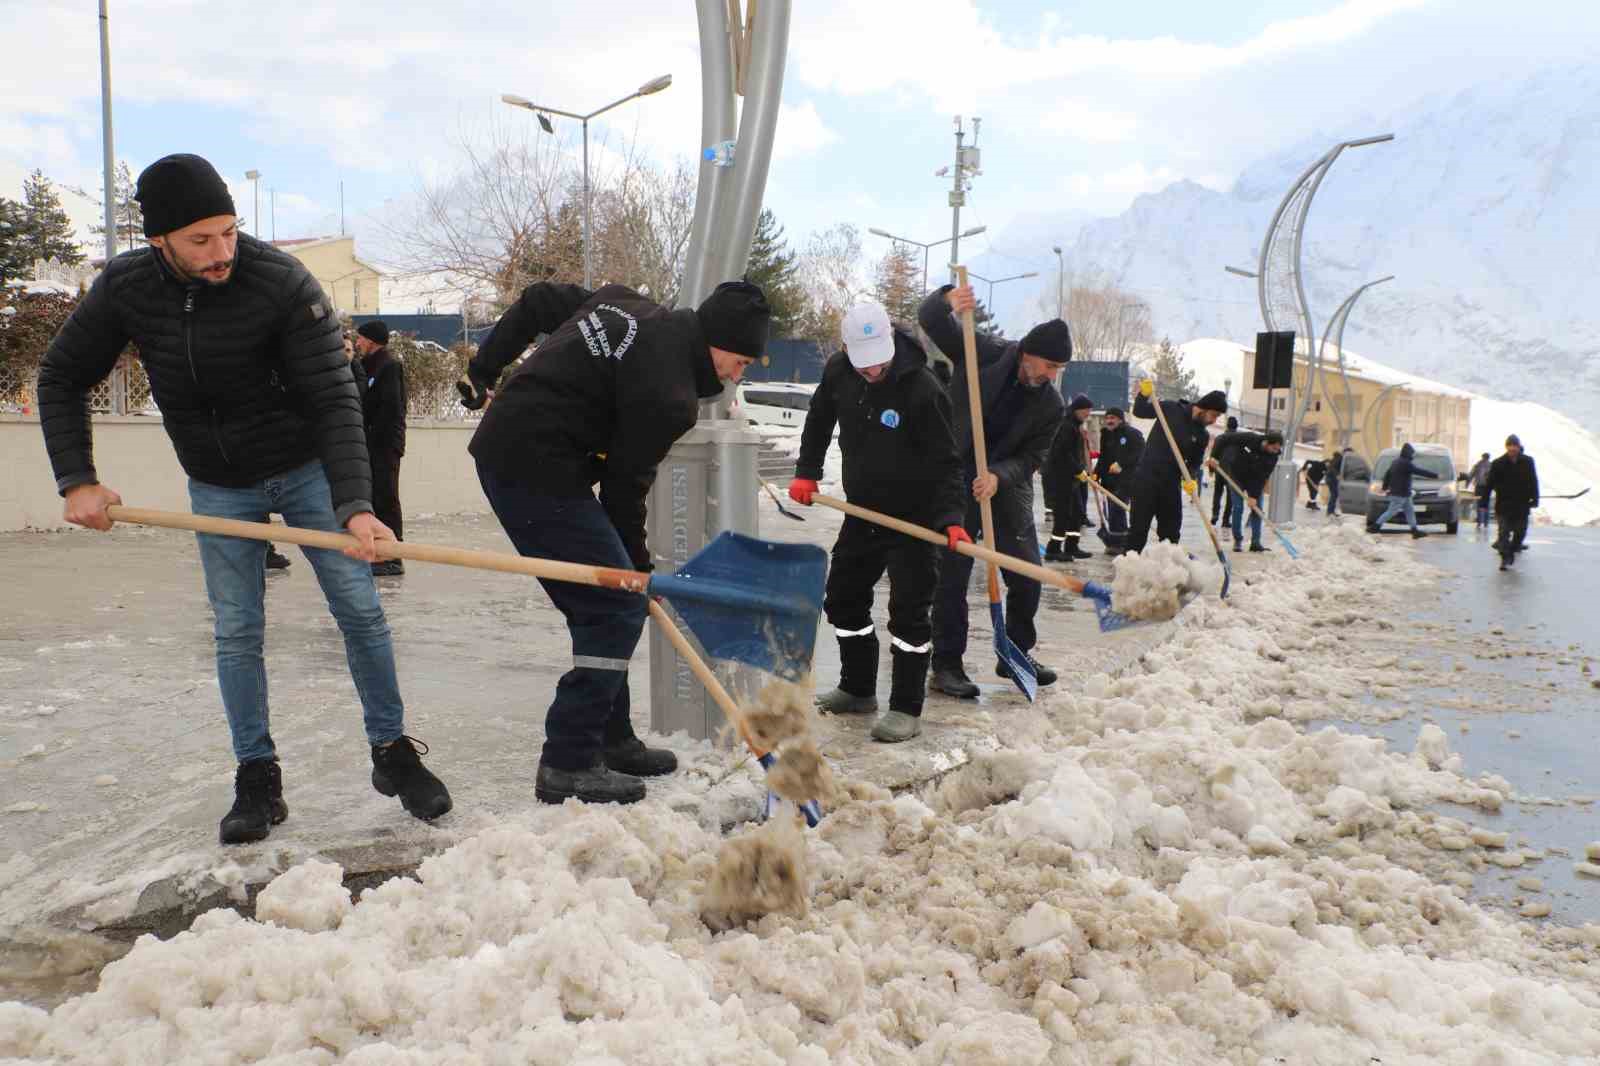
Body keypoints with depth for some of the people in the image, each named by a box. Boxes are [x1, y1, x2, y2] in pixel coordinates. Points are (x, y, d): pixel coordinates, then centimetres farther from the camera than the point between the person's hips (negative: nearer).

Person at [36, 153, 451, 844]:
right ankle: (257, 780, 15)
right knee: (237, 632, 4)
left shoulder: (284, 283, -24)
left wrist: (355, 505, -37)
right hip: (218, 488, 3)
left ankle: (393, 754, 12)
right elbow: (61, 378, 1)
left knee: (360, 609, -2)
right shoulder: (124, 288, -13)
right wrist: (77, 481, -9)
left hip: (306, 471, -2)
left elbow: (333, 399, -26)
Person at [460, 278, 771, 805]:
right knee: (616, 607, -6)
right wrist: (637, 564, 4)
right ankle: (568, 764, -2)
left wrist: (485, 370, 24)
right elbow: (624, 484, -10)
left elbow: (536, 300, 18)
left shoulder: (625, 304, 10)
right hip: (537, 469, -10)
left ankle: (610, 739, 24)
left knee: (601, 603, 15)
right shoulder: (668, 396, -16)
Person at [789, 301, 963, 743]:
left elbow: (945, 461, -21)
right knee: (843, 599, 15)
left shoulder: (922, 388, -24)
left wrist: (951, 517, -32)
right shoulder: (838, 371, -6)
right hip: (862, 510, 7)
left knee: (909, 611, -6)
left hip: (914, 516, -7)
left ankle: (907, 709, 5)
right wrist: (806, 472, 7)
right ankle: (858, 689, 32)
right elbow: (819, 418, 13)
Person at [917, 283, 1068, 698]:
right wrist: (947, 300, -33)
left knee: (1028, 578, 9)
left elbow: (1032, 457, -5)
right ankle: (946, 665, 5)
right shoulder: (986, 352, -10)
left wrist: (999, 476, -25)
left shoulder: (1051, 405, -3)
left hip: (1008, 488, 4)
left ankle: (1017, 654, 28)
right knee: (952, 574, -4)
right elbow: (930, 319, -10)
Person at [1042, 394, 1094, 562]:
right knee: (1063, 514, -6)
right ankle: (1053, 550, 0)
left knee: (1078, 512, 12)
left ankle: (1071, 547, 19)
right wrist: (1079, 470, -18)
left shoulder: (1076, 427, 16)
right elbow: (1064, 453, -23)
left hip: (1070, 477, 10)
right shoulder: (1067, 426, -16)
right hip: (1060, 477, -10)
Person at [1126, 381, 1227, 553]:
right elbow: (1139, 411, 2)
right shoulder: (1171, 409, -6)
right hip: (1147, 477, -4)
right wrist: (1144, 395, -17)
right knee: (1139, 524, -3)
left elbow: (1194, 462, 8)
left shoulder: (1203, 436, 2)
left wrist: (1189, 479, -12)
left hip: (1171, 482, 4)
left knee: (1171, 527, 9)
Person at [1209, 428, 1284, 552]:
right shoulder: (1249, 438, -29)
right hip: (1236, 474, -3)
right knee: (1238, 507, -8)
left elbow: (1263, 477, -20)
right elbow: (1222, 439, -23)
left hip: (1254, 479, 3)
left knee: (1257, 508, -3)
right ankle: (1237, 541, 2)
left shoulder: (1273, 455, -20)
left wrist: (1254, 496, -25)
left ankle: (1255, 542, 1)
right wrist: (1214, 457, -30)